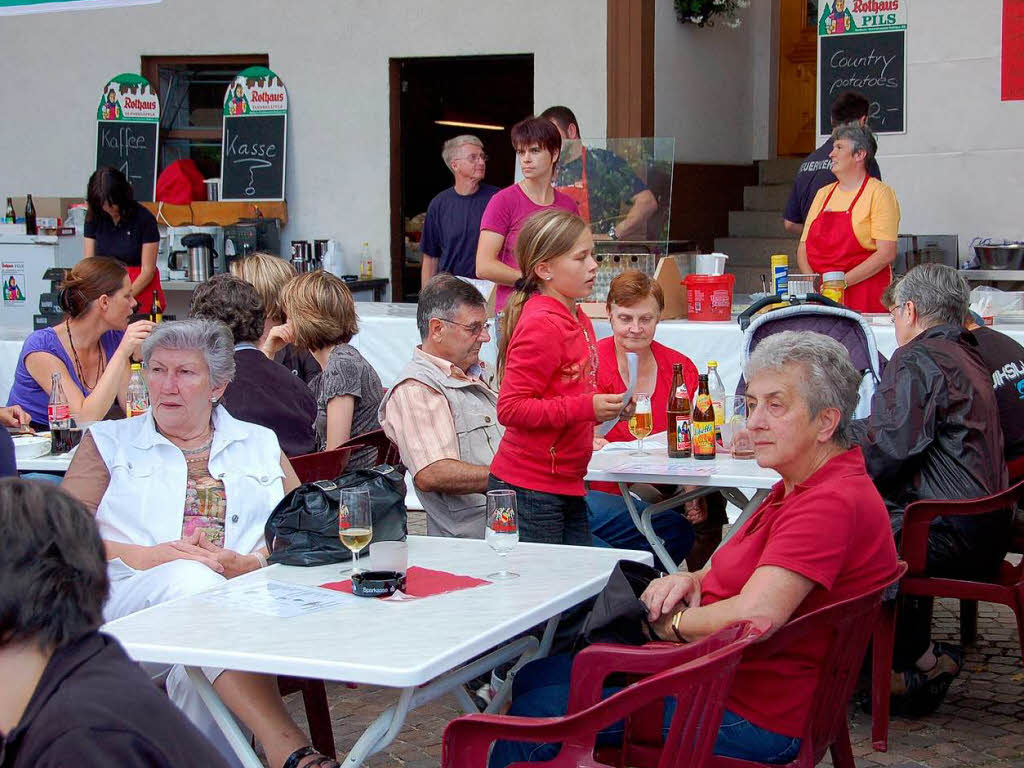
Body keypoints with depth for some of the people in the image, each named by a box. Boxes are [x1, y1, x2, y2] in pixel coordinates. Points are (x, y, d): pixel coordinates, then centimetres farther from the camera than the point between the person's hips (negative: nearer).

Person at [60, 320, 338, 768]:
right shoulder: (108, 442, 21)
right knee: (191, 579, -39)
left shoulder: (260, 444, 25)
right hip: (129, 596, -1)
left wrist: (251, 562, -8)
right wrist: (146, 557, -10)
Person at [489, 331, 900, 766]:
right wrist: (691, 580, 0)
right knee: (534, 677, 14)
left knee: (538, 712, -7)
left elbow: (753, 616, -34)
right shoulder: (799, 488, 12)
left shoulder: (833, 502, -25)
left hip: (748, 715, -11)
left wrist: (673, 623, -14)